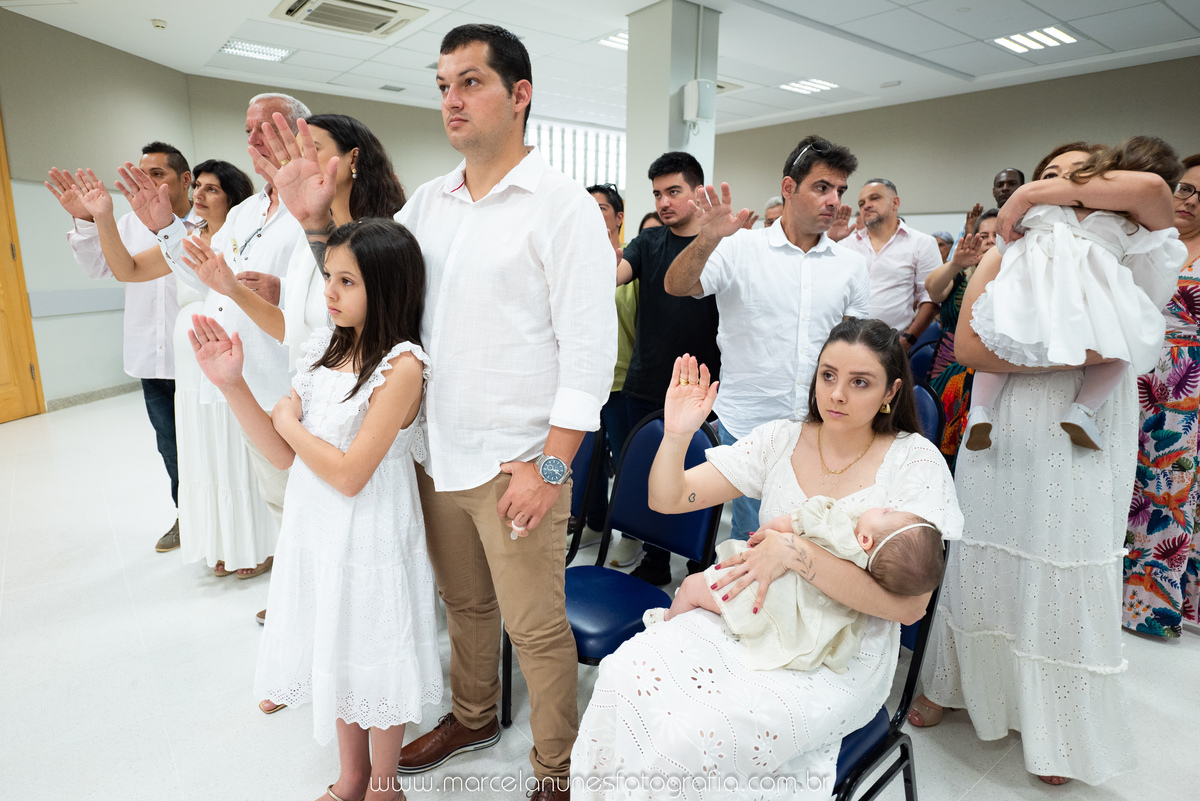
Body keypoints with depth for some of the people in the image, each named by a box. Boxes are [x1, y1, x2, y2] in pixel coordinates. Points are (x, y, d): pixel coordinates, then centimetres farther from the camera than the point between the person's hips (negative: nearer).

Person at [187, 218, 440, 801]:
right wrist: (230, 385, -10)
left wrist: (291, 422, -10)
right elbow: (282, 454, 0)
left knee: (375, 663, 12)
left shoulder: (401, 364, -20)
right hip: (316, 532, 7)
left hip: (370, 539, -7)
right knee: (336, 655, 22)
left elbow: (349, 474, -22)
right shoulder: (325, 348, 1)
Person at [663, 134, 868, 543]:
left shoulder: (852, 265, 9)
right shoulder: (741, 248, -2)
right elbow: (676, 286, -15)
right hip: (749, 424, -3)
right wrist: (708, 239, -32)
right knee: (752, 541, 6)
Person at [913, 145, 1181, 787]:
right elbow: (967, 346, -11)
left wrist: (1036, 194, -13)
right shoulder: (1005, 259, 6)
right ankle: (949, 682, 37)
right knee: (977, 567, 13)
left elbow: (1151, 189, -22)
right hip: (999, 441, 2)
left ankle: (1056, 732, 30)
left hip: (1080, 451, -1)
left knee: (1065, 586, 6)